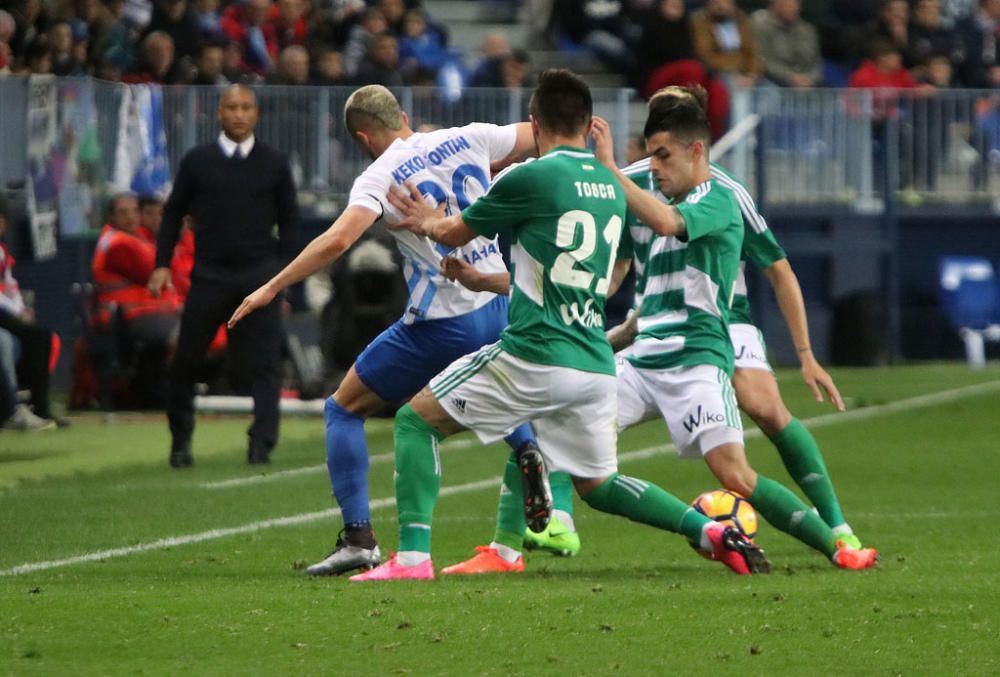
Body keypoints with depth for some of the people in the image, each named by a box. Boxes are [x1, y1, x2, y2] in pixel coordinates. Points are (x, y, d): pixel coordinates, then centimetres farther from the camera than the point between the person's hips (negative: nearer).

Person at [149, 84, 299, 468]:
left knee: (265, 363, -9)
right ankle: (180, 441, 17)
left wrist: (284, 267, 3)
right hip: (209, 275, 0)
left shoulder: (274, 165, 7)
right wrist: (162, 264, 3)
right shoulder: (197, 162, 6)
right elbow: (173, 213, 11)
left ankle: (262, 443, -13)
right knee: (186, 360, 2)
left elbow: (289, 220, 12)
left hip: (259, 276, 0)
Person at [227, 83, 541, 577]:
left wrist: (272, 287, -19)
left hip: (439, 326, -6)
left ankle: (358, 538, 1)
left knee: (344, 408, 9)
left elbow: (337, 240, -24)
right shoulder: (468, 140, 4)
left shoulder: (379, 178, -9)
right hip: (496, 310, 6)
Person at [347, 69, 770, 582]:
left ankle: (412, 556, -7)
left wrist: (426, 223, 30)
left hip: (536, 357, -7)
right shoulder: (612, 188, 14)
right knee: (597, 485, 22)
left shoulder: (531, 178, -7)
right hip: (596, 363, 7)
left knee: (416, 421, 6)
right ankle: (711, 532, 6)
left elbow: (455, 233, 7)